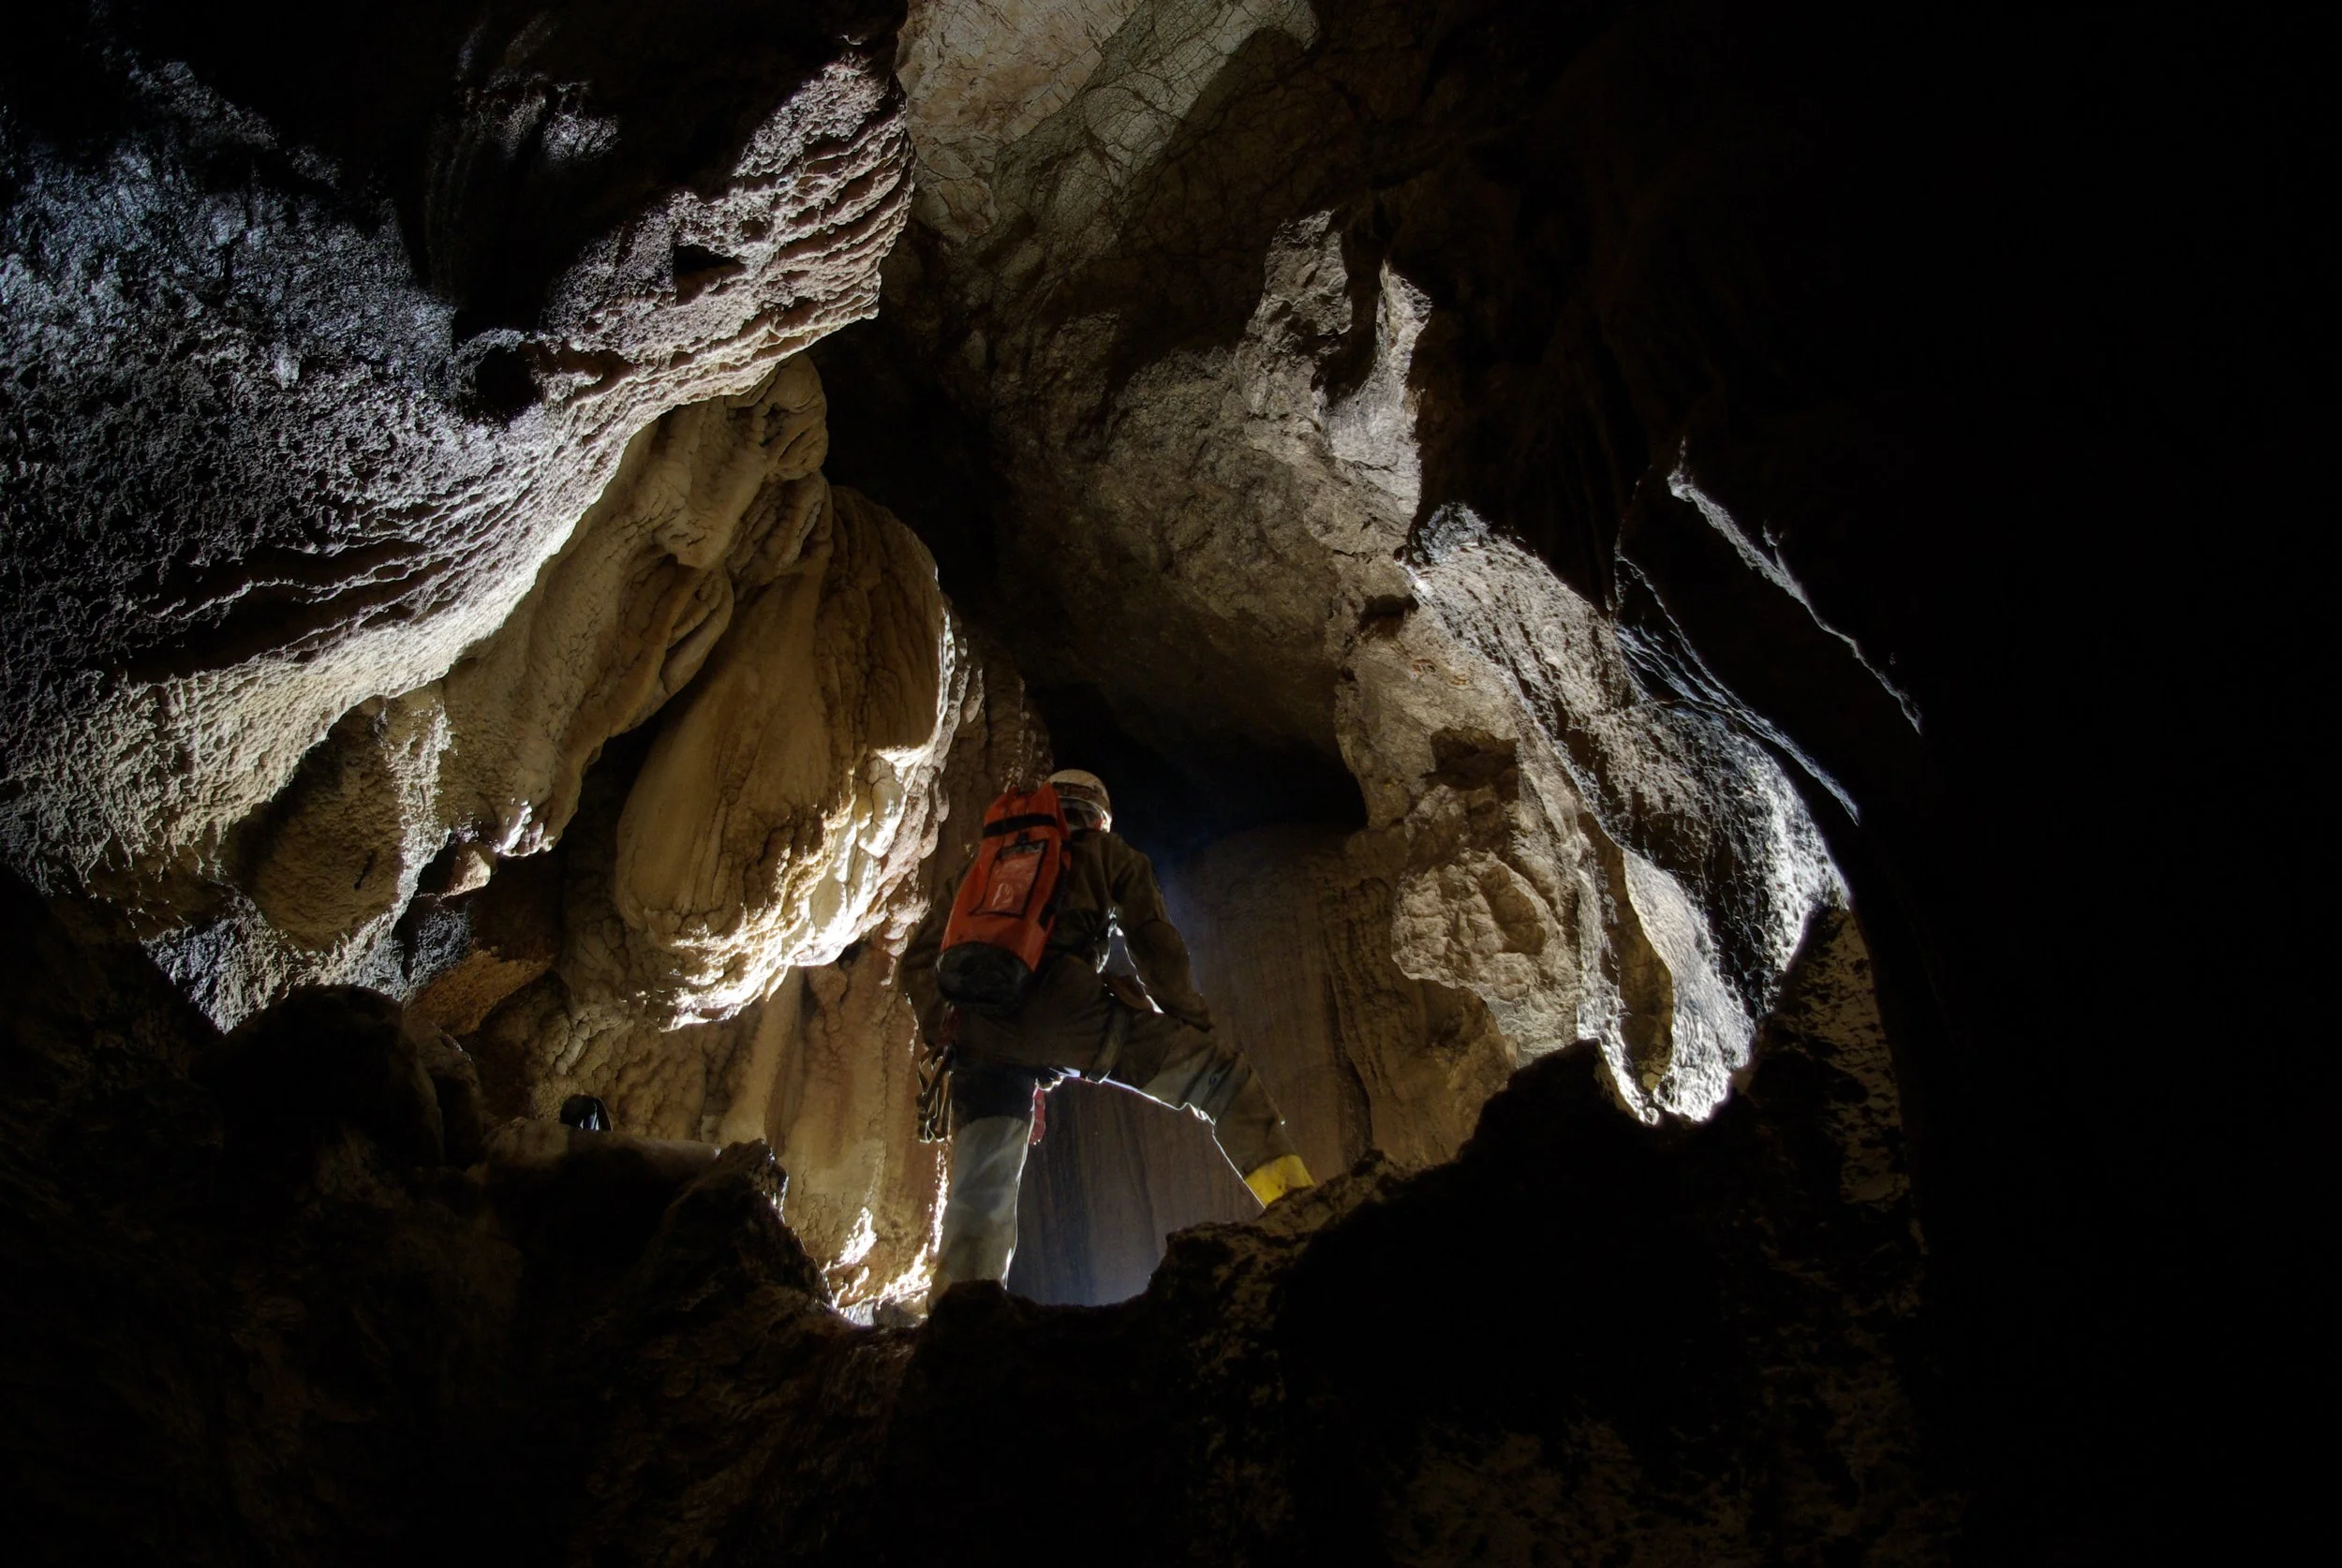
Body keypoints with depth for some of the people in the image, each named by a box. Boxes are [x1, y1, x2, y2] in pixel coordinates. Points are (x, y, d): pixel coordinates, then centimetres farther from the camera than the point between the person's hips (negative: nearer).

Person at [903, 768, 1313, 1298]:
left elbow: (920, 960, 27)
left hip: (982, 1032, 4)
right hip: (1066, 1008, -4)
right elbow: (1156, 947, 14)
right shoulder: (1110, 856, 27)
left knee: (978, 1195, 11)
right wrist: (1198, 1029, 19)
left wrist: (943, 1031, 24)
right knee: (1221, 1071, 4)